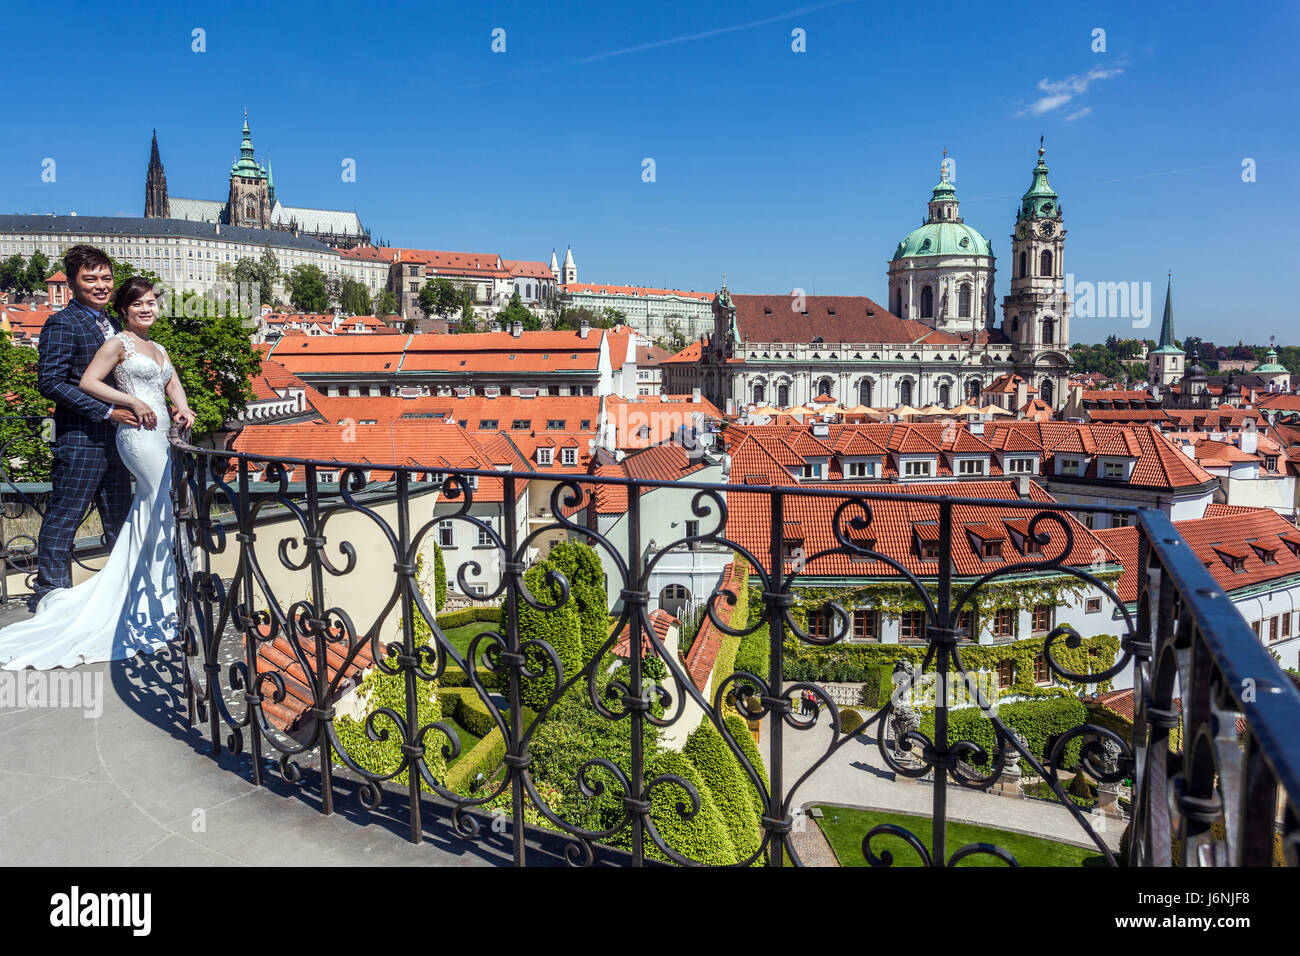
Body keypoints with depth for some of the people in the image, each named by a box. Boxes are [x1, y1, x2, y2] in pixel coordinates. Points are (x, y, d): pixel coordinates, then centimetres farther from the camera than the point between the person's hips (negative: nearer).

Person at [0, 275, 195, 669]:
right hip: (138, 434, -8)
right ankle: (163, 599, 1)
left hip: (159, 436, 8)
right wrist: (132, 403, -14)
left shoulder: (158, 348, 20)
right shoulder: (119, 343, -2)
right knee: (168, 509, -9)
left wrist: (183, 408, -5)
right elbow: (88, 382, -7)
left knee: (150, 513, 12)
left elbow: (173, 385, 15)